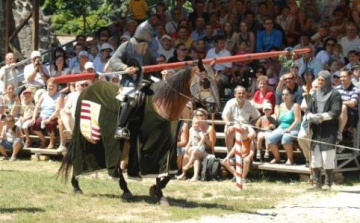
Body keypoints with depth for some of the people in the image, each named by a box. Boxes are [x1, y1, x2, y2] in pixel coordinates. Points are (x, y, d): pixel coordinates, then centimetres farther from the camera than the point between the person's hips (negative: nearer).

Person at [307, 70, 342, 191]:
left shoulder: (335, 94, 0)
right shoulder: (315, 95, 19)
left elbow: (336, 112, -9)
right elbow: (309, 110, 15)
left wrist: (322, 116, -18)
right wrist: (311, 116, -7)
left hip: (329, 131, -6)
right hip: (316, 130, 6)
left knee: (328, 159, -8)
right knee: (315, 158, 5)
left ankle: (328, 184, -3)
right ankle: (317, 183, 11)